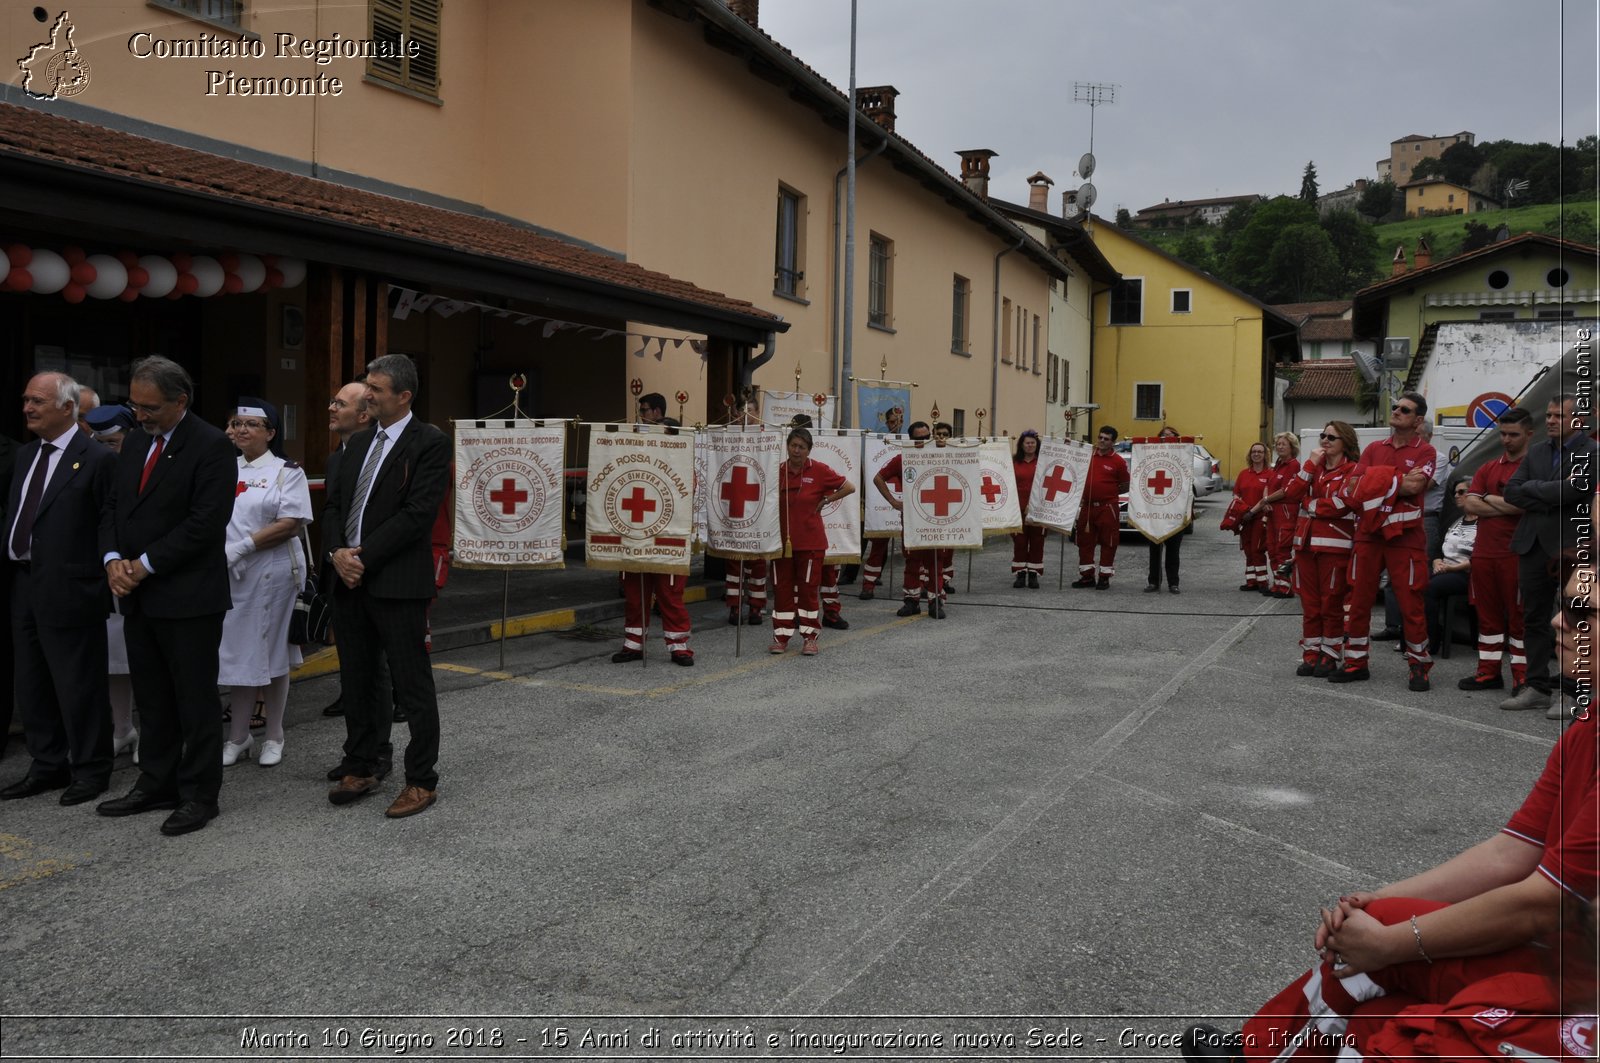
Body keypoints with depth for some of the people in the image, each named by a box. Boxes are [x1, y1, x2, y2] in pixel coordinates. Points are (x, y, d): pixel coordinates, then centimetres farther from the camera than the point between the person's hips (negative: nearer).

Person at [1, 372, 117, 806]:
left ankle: (90, 770, 15)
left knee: (78, 686, 1)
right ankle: (49, 765, 28)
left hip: (68, 591, -8)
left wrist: (102, 574, -13)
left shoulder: (97, 459, -11)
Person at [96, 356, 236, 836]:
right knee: (152, 700, 15)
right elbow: (112, 508, 16)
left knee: (195, 701, 1)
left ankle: (200, 796, 10)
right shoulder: (134, 446, 14)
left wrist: (145, 564, -14)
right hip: (138, 597, 8)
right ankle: (156, 785, 26)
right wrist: (113, 559, -3)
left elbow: (205, 522, -17)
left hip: (188, 597, -7)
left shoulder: (211, 446, -11)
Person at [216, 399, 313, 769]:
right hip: (231, 573, 4)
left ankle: (274, 736, 17)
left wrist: (243, 546, -18)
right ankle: (239, 735, 20)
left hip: (272, 572, -4)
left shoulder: (286, 472, -3)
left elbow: (292, 523, -13)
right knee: (236, 651, 9)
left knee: (272, 652, 5)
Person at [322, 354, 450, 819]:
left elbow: (418, 513, -16)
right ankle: (361, 768, 29)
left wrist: (364, 555, -16)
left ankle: (422, 780, 12)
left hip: (397, 583, -7)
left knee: (413, 686, 1)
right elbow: (334, 503, 15)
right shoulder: (359, 442, 15)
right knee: (356, 681, 15)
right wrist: (337, 552, -4)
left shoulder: (430, 443, -8)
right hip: (350, 579, 7)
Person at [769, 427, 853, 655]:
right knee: (782, 587, 6)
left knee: (808, 588, 2)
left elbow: (849, 488, -2)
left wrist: (825, 501, -3)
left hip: (810, 540, -3)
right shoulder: (777, 471, 1)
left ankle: (809, 638, 11)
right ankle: (781, 636, 15)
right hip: (782, 540, 3)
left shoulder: (818, 470, -6)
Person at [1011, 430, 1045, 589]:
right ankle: (1020, 574, 10)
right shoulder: (1014, 461, 5)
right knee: (1019, 541, 3)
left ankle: (1033, 575, 10)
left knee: (1036, 542, 3)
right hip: (1018, 507, 1)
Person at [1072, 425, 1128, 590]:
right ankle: (1087, 576, 18)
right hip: (1087, 507, 5)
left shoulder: (1118, 462, -4)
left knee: (1108, 543, 1)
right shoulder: (1088, 456, 8)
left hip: (1107, 508, -5)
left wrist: (1108, 492, -3)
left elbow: (1126, 487, 0)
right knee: (1084, 542, 8)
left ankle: (1104, 578, 10)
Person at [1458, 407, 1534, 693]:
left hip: (1517, 553, -6)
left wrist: (1490, 499, -4)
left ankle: (1522, 676, 6)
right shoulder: (1487, 469, 15)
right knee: (1488, 614, 11)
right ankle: (1489, 672, 19)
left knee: (1519, 615, -1)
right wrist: (1506, 506, -8)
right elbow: (1469, 504, 4)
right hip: (1484, 552, 6)